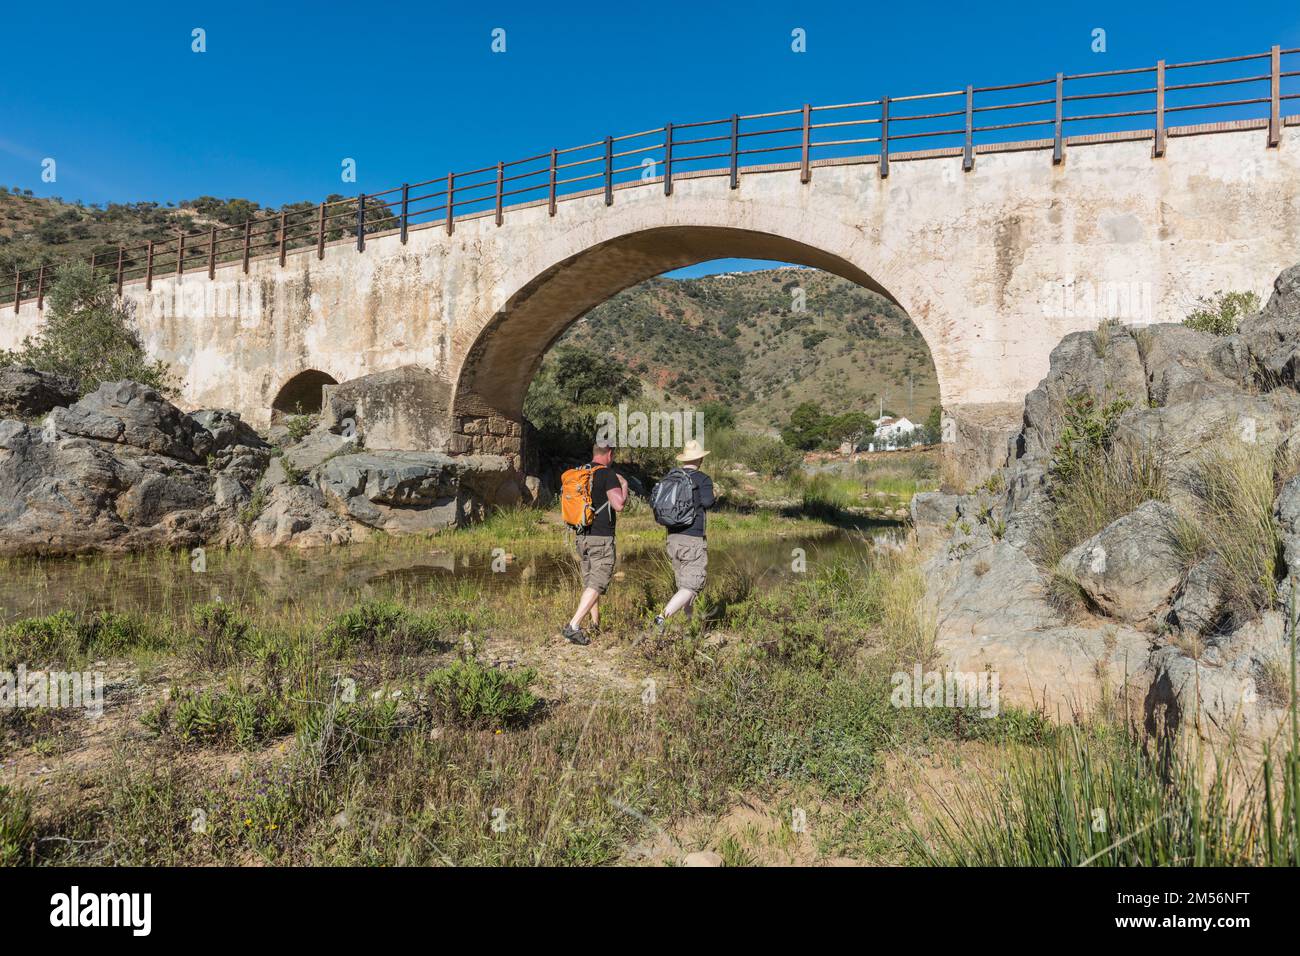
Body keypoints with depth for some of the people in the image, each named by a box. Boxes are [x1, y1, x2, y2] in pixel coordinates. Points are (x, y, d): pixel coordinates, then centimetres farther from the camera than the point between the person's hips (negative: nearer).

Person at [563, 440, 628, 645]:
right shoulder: (608, 474, -11)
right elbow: (619, 505, -20)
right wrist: (624, 486, -1)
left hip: (582, 536, 8)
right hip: (601, 538, -8)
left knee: (589, 582, 17)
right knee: (597, 584, -7)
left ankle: (596, 625, 26)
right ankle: (573, 626, -17)